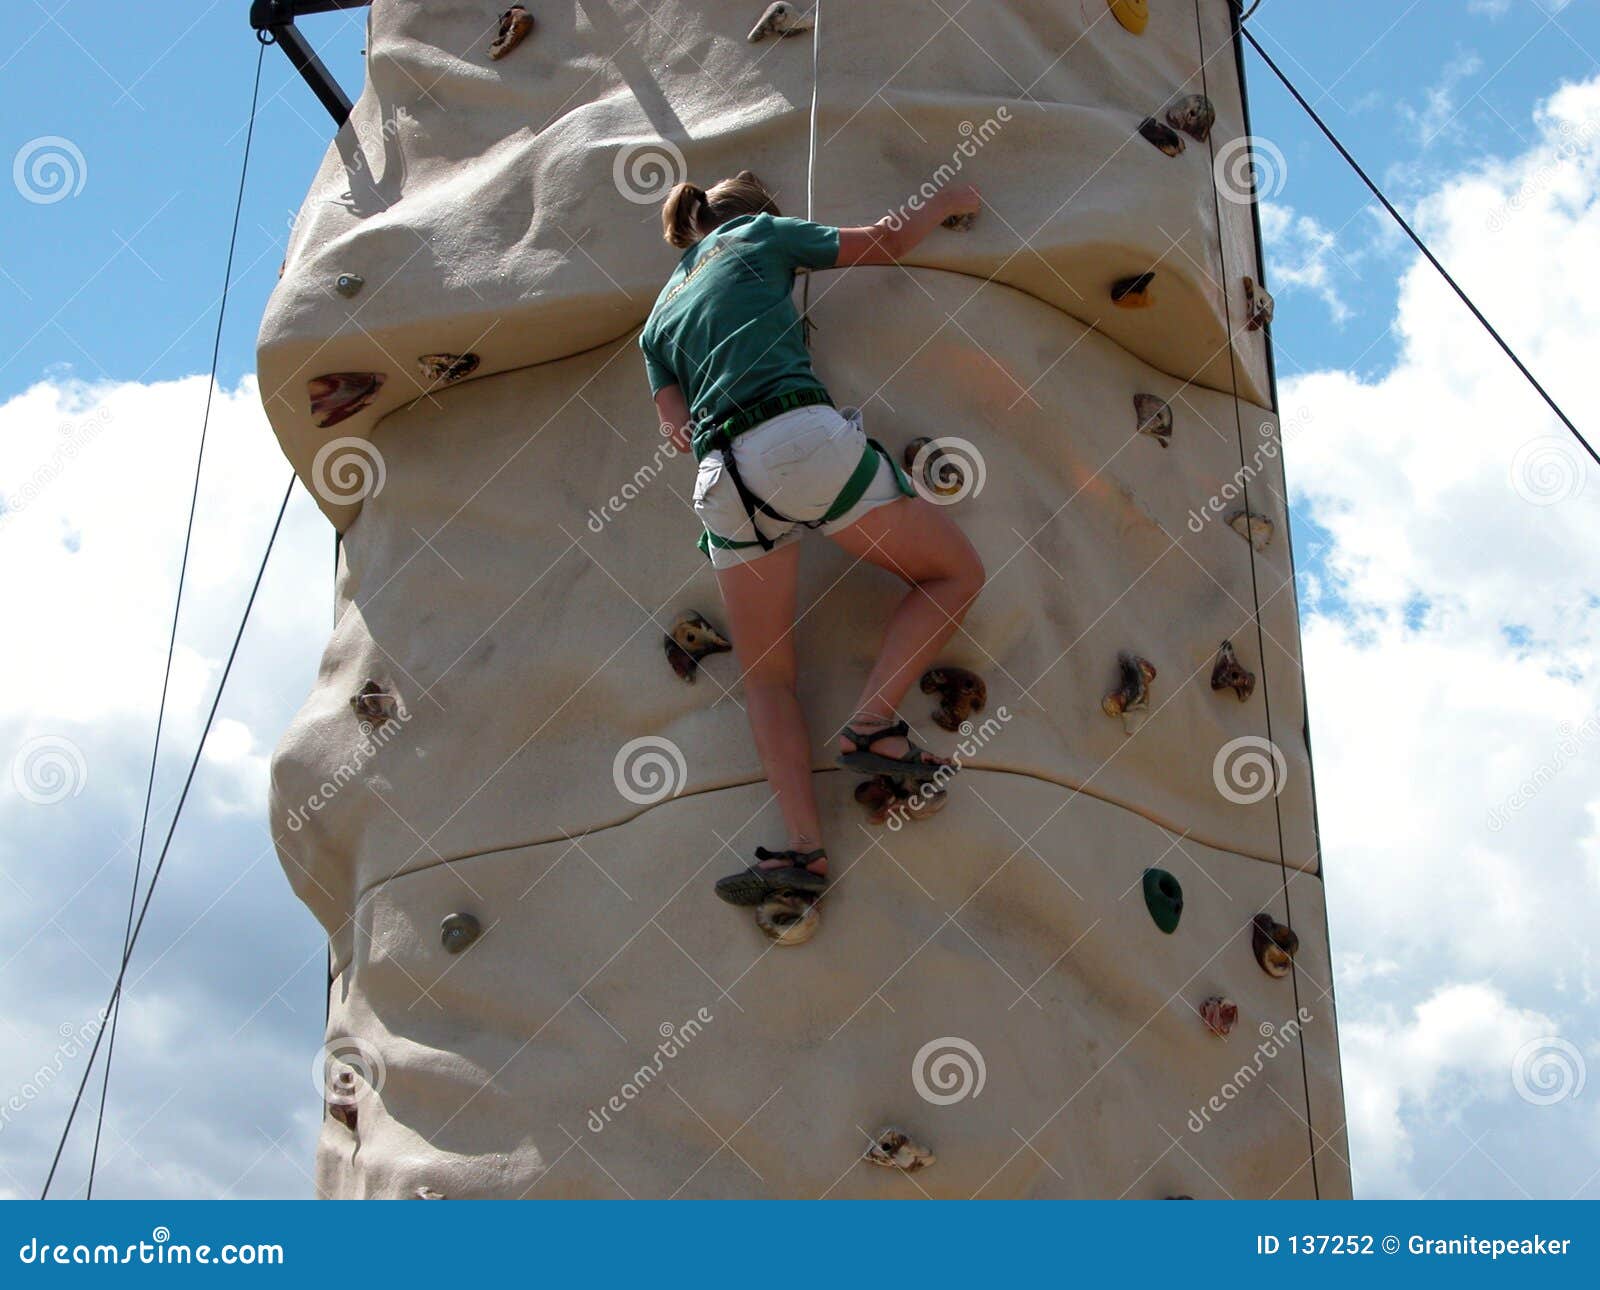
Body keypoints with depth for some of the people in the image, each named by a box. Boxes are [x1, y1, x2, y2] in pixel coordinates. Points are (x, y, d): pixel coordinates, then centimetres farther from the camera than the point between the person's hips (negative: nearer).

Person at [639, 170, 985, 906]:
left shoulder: (659, 317, 29)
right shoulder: (755, 236, 19)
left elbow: (677, 425, 17)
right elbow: (890, 240, 23)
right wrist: (945, 204, 40)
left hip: (724, 477, 4)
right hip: (806, 438, -4)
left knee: (766, 679, 9)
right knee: (957, 574, 11)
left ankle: (803, 845, -9)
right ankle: (872, 722, -6)